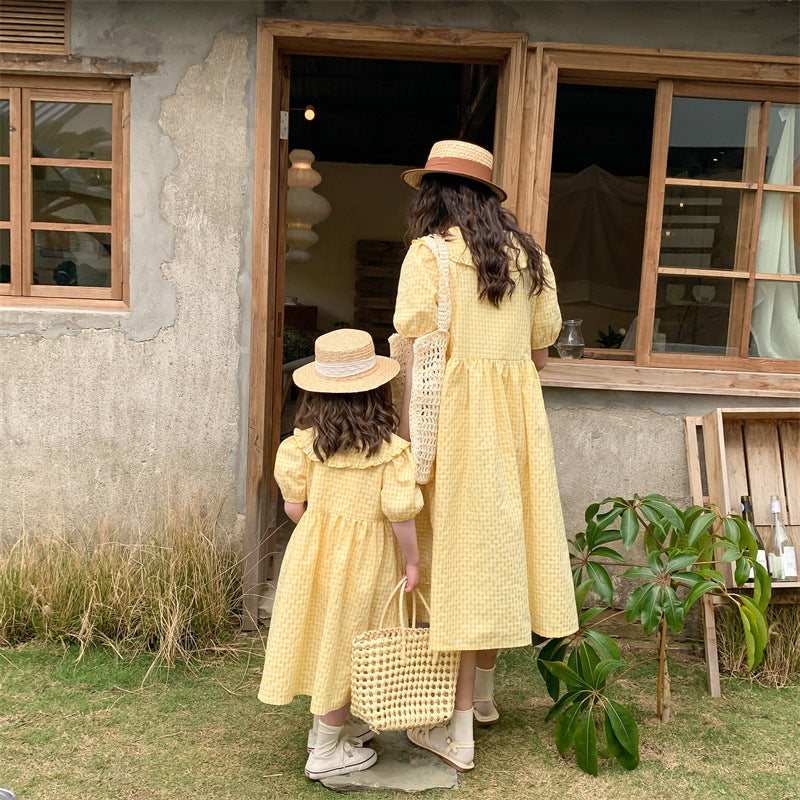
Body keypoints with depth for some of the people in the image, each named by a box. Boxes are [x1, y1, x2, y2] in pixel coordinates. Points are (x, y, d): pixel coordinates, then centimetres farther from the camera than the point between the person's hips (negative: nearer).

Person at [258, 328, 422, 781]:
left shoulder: (304, 442, -5)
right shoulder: (390, 450, -15)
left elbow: (294, 506, -1)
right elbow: (400, 513, -16)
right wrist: (412, 560, -2)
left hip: (313, 549, 4)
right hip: (362, 558, -4)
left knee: (322, 638, 18)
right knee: (344, 644, 8)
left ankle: (328, 724, 38)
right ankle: (327, 750, 20)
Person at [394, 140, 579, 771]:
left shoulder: (429, 253, -7)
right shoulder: (530, 257, 10)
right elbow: (540, 352, 11)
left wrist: (406, 442, -13)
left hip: (453, 412, -6)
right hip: (518, 415, 6)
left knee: (457, 556, 1)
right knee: (501, 546, 17)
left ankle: (458, 730, 11)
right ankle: (484, 689, 36)